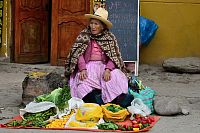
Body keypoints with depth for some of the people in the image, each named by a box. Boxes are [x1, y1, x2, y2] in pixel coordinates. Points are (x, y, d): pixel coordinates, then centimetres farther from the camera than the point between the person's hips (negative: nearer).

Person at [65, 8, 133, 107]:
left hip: (104, 65, 1)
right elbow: (78, 54, 0)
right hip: (88, 66, 0)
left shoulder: (110, 38, 9)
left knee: (115, 76, -30)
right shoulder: (83, 35, 8)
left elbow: (113, 57, 1)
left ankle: (120, 99, -54)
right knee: (84, 80, -33)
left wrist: (108, 70, -19)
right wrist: (82, 69, -18)